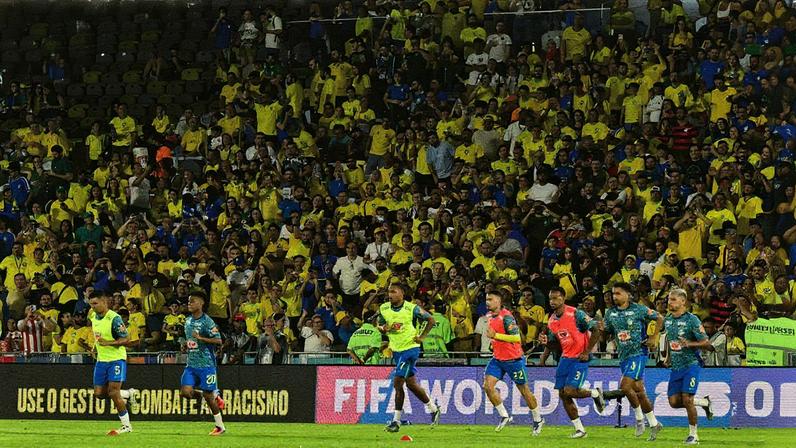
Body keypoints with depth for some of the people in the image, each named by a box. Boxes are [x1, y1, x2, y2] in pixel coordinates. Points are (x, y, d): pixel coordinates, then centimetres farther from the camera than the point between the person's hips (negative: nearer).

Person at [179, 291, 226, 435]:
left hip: (206, 364, -7)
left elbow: (218, 341, -17)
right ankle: (214, 396, 15)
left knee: (208, 395, -2)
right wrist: (186, 345, 8)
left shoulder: (207, 321, -11)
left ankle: (220, 426, 13)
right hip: (191, 364, 7)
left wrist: (200, 338, -24)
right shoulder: (188, 320, 12)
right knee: (185, 392, -10)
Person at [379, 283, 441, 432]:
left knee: (397, 383, -13)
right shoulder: (383, 308, 0)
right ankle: (433, 409, 32)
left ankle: (396, 421, -8)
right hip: (396, 350, 6)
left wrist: (422, 337, -7)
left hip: (410, 348, -6)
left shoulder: (412, 308, -14)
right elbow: (380, 326, 12)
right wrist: (384, 328, -12)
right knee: (411, 384, 13)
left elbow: (430, 320, -2)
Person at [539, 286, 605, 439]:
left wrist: (587, 352, -16)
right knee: (563, 394, 1)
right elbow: (550, 343, 21)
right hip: (565, 358, 7)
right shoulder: (552, 320, 8)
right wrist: (543, 359, 6)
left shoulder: (576, 314, -14)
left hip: (579, 358, -7)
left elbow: (596, 330, -15)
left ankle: (596, 393, 11)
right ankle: (579, 429, 11)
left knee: (569, 391, -19)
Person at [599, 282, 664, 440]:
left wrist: (654, 337, -4)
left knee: (625, 385, -20)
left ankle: (639, 417, -1)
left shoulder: (638, 310, -7)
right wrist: (602, 329, -9)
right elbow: (607, 333, 13)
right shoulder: (611, 313, 7)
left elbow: (659, 318, 2)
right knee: (639, 391, 8)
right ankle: (654, 424, 17)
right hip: (623, 356, 6)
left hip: (638, 352, -6)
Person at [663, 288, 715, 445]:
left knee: (687, 399, -15)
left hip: (691, 364, -7)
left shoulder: (692, 320, -13)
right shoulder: (668, 320, 9)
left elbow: (707, 344, -13)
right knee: (674, 401, -1)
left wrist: (690, 344, -27)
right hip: (675, 366, 7)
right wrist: (668, 357, 18)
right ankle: (704, 402, 23)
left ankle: (693, 434, -1)